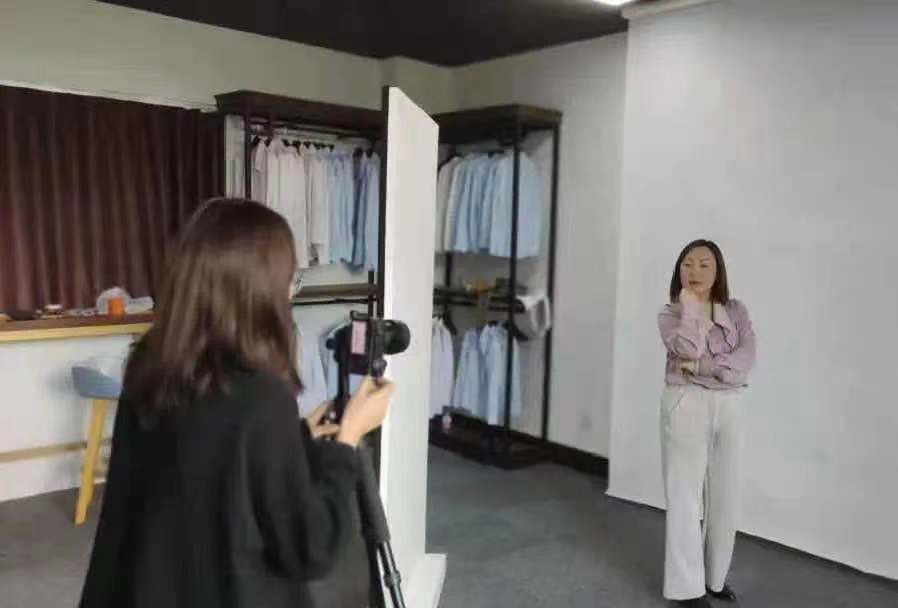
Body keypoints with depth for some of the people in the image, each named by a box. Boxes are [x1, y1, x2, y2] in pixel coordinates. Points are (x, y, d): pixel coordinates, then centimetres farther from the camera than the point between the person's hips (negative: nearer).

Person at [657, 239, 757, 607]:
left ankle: (715, 576, 27)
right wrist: (691, 305, -12)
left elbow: (746, 359, -7)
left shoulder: (737, 311, 8)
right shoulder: (671, 314, 0)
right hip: (687, 406, -3)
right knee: (686, 496, -1)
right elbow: (688, 350, -20)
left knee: (725, 496, 9)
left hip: (728, 407, 4)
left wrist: (703, 366, -17)